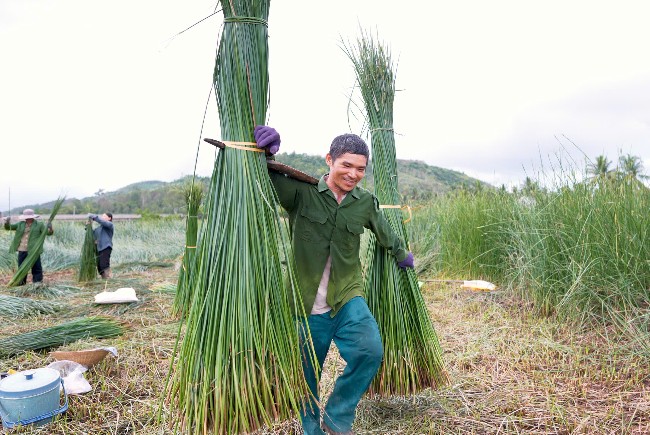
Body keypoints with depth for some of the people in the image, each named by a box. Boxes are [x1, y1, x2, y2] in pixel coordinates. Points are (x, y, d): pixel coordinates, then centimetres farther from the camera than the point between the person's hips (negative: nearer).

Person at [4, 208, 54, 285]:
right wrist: (7, 222, -11)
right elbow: (8, 227, 11)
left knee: (36, 267, 1)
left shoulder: (39, 225, -1)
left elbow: (48, 232, -9)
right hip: (22, 251, 4)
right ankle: (21, 282, 26)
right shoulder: (20, 224, 10)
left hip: (34, 250, -4)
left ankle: (37, 283, 8)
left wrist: (50, 229, -32)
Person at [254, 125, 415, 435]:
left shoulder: (366, 203, 3)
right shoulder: (300, 190, -8)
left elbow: (385, 234, 22)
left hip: (347, 297, 2)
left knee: (370, 351, -22)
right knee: (307, 375, 11)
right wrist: (264, 152, -28)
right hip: (306, 304, -1)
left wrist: (402, 254, 37)